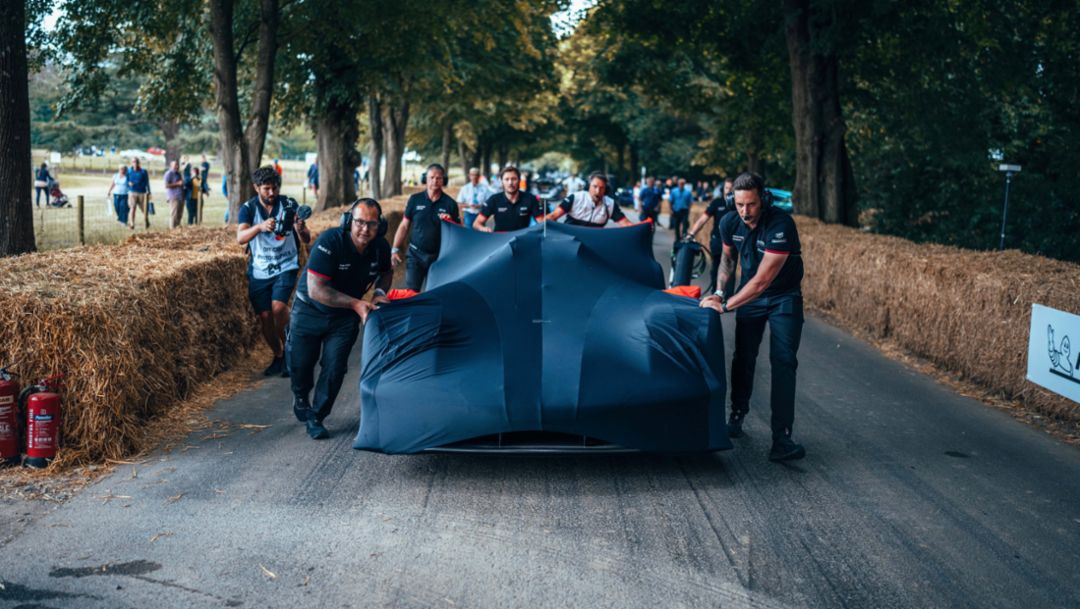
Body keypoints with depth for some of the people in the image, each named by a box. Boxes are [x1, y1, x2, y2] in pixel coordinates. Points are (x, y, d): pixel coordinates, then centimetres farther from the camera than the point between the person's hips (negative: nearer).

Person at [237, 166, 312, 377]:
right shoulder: (248, 208, -5)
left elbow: (307, 239, -9)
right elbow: (240, 238, -22)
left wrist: (301, 230, -34)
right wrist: (260, 226, -41)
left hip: (285, 266, -2)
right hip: (259, 270, 2)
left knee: (278, 306, -22)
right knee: (265, 316, 1)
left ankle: (288, 349, 0)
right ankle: (279, 356, 23)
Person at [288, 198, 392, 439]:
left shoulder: (380, 247, -14)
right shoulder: (330, 242, -30)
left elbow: (386, 272, 11)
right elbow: (316, 290, -32)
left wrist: (380, 292, -10)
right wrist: (355, 303, -33)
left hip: (344, 317, 3)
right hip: (310, 311, -3)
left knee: (334, 369, -5)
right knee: (300, 364, 6)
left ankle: (316, 417, 12)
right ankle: (301, 401, 38)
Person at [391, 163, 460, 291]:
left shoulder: (450, 204, 0)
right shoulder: (415, 200, 1)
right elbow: (404, 226, 7)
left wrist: (450, 222, -16)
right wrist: (395, 249, 3)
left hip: (438, 257, 0)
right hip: (416, 254, 0)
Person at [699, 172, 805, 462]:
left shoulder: (781, 225, -31)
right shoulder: (730, 223, -12)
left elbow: (763, 279, -33)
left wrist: (726, 306, -32)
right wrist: (719, 291, -7)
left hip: (783, 297, -5)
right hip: (750, 295, 5)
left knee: (783, 362, -13)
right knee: (743, 358, 7)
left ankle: (782, 438, -17)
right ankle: (736, 417, 27)